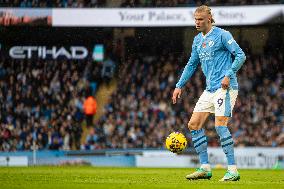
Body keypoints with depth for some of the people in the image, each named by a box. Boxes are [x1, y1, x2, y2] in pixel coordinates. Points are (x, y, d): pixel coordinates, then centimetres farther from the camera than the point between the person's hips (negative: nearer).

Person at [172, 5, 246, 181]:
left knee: (220, 124, -20)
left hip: (225, 87, -8)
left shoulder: (222, 35, -6)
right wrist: (179, 85, 20)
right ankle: (205, 168, 7)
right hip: (210, 89, 8)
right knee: (194, 124, 2)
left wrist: (228, 75, -21)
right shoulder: (198, 40, 17)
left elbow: (241, 55, -10)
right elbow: (192, 64, 26)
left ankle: (233, 170, -17)